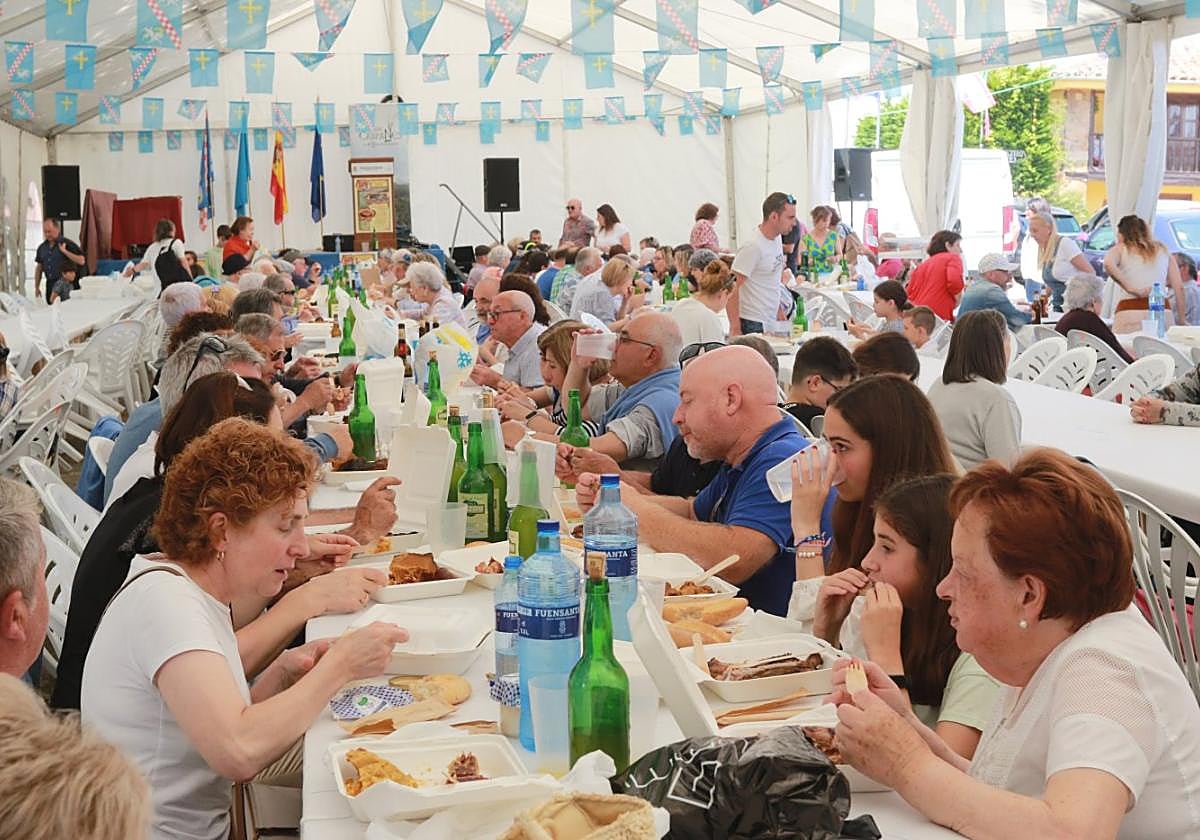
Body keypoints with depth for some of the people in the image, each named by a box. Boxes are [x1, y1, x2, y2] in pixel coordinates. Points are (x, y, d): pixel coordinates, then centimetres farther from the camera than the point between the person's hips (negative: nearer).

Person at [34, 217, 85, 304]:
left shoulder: (67, 244, -3)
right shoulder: (42, 247, 13)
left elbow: (81, 261, -11)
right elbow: (39, 268, 20)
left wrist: (64, 251, -16)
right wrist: (36, 287, 16)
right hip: (50, 284, 5)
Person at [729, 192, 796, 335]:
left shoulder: (777, 238, 9)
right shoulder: (752, 248, -17)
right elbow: (731, 291, -17)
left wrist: (779, 314, 18)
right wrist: (735, 329, -20)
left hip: (771, 322, 8)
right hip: (752, 325, -8)